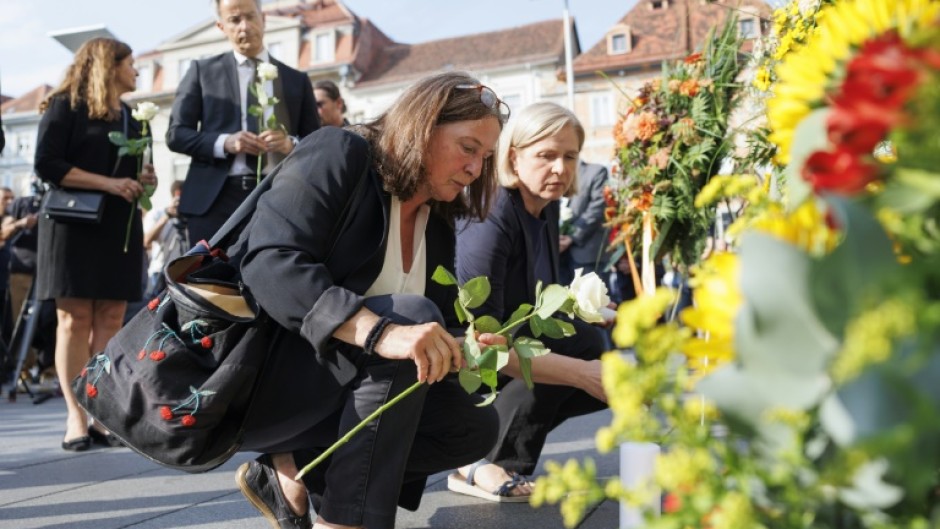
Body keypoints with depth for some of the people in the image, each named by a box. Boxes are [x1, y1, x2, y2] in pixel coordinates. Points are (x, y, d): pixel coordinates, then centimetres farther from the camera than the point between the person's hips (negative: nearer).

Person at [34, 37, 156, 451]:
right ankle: (75, 418, -6)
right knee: (75, 319, -7)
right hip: (74, 224, -5)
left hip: (120, 226, 5)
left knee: (110, 320, -2)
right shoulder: (65, 106, 0)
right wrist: (108, 183, -16)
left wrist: (143, 180, 1)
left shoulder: (130, 117, 19)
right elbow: (47, 165, -10)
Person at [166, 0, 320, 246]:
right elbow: (176, 134, 5)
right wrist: (224, 142, -12)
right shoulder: (202, 70, 10)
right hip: (215, 199, -1)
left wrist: (290, 143, -11)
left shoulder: (296, 79, 13)